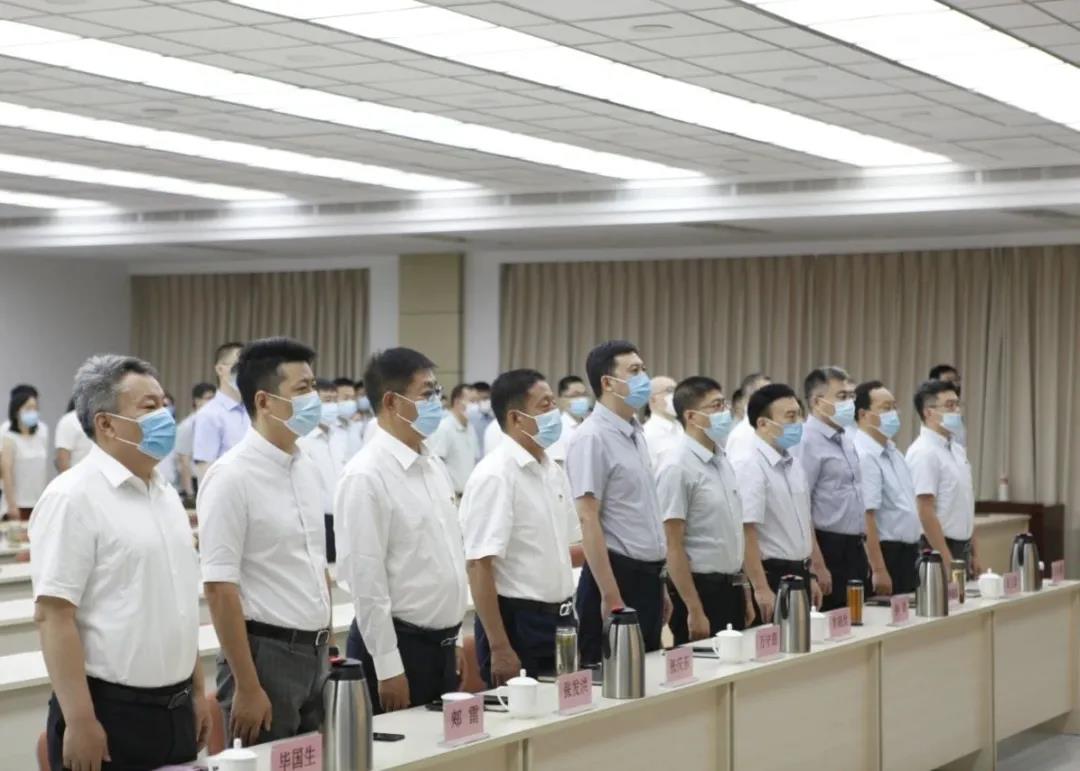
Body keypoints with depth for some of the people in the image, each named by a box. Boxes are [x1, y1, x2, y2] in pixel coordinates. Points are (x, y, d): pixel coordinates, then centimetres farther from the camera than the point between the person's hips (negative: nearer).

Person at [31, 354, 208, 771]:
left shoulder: (166, 495, 12)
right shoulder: (74, 497, -13)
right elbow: (53, 614, -17)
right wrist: (79, 720, -21)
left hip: (174, 709, 7)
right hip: (110, 711, -7)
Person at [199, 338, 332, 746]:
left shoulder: (307, 469, 10)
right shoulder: (232, 476, -15)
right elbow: (220, 587, -17)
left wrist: (324, 649, 15)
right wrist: (247, 686, -19)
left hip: (313, 654, 8)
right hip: (266, 653, -7)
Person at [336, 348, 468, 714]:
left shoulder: (436, 467, 10)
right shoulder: (367, 476, -15)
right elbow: (365, 578, -17)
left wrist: (450, 640, 16)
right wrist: (388, 667, -17)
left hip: (441, 644, 8)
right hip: (398, 645, -8)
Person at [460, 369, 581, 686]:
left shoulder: (554, 472, 10)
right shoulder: (494, 476, -15)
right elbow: (479, 565, -19)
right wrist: (499, 647, -22)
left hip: (559, 619, 8)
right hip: (517, 622, -8)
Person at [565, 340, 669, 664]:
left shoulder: (636, 434, 13)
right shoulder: (592, 438, -14)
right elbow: (589, 520, -18)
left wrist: (659, 583, 17)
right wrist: (610, 596, -22)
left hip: (647, 576, 8)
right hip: (617, 575, -8)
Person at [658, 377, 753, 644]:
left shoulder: (723, 461, 10)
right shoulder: (677, 467, -15)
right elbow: (673, 546, -17)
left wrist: (743, 594, 16)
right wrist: (694, 610, -19)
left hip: (729, 589, 8)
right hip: (700, 589, -8)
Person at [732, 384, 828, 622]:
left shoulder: (795, 464, 12)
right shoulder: (749, 467, -15)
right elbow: (746, 532, -21)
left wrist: (811, 575, 18)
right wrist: (761, 589, -25)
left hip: (799, 575, 8)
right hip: (771, 576, -8)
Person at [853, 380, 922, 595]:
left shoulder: (893, 452, 13)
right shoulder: (863, 456, -18)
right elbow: (866, 516, -23)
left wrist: (916, 551, 20)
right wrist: (879, 570, -25)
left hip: (908, 553, 9)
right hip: (886, 553, -9)